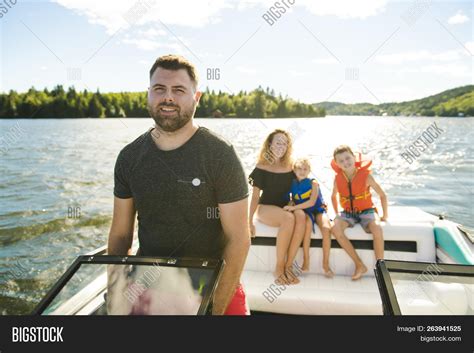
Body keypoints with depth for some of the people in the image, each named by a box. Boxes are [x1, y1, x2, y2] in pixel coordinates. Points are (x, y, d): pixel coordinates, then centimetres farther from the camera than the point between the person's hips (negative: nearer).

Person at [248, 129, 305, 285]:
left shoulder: (289, 167, 7)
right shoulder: (261, 167, -3)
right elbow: (255, 195, -3)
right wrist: (249, 221, -8)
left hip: (285, 207, 4)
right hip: (266, 207, -3)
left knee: (300, 216, -32)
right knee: (289, 219, -36)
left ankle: (288, 265, -26)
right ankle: (279, 267, -22)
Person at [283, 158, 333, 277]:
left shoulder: (313, 183, -7)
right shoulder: (292, 184, 2)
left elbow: (312, 202, -19)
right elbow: (291, 201, 9)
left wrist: (294, 207, -25)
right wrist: (290, 205, -15)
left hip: (318, 210, -1)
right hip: (303, 212, 1)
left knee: (326, 228, -30)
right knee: (308, 224, -34)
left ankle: (325, 263, -16)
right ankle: (306, 260, -24)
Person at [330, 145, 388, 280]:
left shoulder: (365, 175, -11)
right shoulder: (338, 179, -3)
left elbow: (382, 195, -1)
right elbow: (333, 196, 17)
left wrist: (385, 216, 2)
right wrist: (336, 214, 14)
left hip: (366, 211, -2)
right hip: (347, 213, 3)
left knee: (377, 228, -35)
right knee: (335, 228, -29)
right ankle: (359, 265, -18)